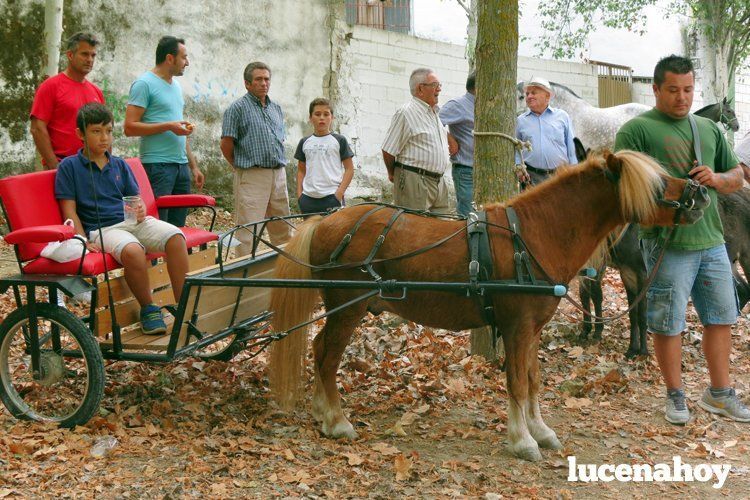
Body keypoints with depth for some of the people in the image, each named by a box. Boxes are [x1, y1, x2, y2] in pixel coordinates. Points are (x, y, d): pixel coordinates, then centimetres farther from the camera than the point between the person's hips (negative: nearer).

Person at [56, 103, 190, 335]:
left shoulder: (120, 165, 19)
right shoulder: (69, 166, 5)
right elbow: (69, 210, 1)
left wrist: (141, 210, -7)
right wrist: (84, 241, -12)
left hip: (131, 221, 5)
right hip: (101, 228, -5)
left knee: (175, 237, -25)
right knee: (132, 250, -39)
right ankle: (148, 309, -16)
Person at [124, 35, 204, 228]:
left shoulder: (176, 86, 20)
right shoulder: (144, 84, -6)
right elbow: (130, 127, -14)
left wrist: (194, 166, 21)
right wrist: (168, 126, -16)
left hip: (181, 166, 8)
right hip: (157, 166, -8)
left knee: (178, 227, 8)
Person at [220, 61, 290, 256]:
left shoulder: (276, 108, 16)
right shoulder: (238, 108, -4)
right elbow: (226, 145, -6)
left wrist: (279, 164, 15)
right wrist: (242, 167, 3)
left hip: (279, 174, 7)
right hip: (252, 176, -7)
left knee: (282, 228, 13)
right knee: (248, 229, -6)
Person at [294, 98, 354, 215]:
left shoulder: (339, 141, 3)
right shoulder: (304, 142, 12)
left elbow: (349, 169, 2)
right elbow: (301, 170, 17)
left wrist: (339, 193, -8)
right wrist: (299, 194, 7)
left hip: (332, 197, -3)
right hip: (308, 198, 4)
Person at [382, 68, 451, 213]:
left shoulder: (434, 112, 18)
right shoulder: (406, 112, -10)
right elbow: (388, 150, -8)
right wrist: (393, 174, 4)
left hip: (438, 181, 9)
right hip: (414, 181, -8)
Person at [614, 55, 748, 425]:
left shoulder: (709, 128, 16)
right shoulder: (637, 130, -4)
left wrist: (717, 179, -2)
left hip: (712, 240, 6)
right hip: (667, 244, -6)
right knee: (668, 324, 2)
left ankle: (719, 394, 29)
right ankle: (675, 396, 20)